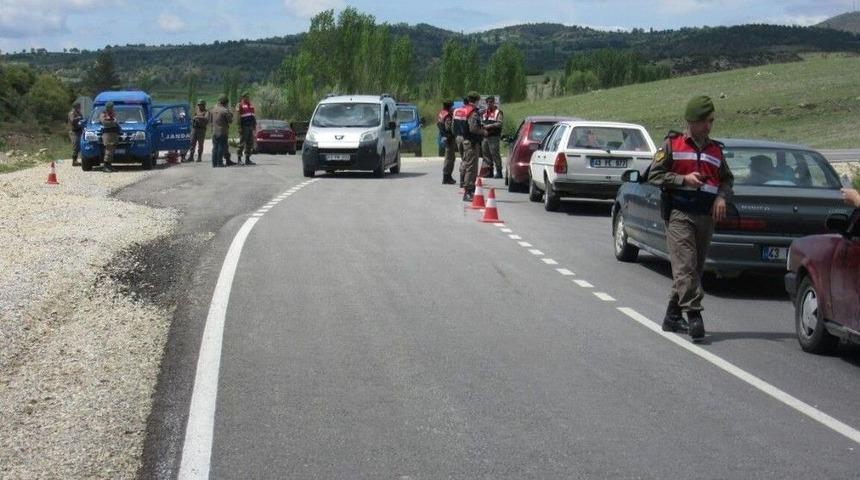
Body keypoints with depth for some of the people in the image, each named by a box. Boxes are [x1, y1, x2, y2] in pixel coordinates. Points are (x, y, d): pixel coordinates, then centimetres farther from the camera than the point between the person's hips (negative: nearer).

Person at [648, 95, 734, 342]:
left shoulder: (716, 150, 17)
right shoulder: (672, 144, 3)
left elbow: (727, 179, 23)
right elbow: (655, 175, 0)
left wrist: (722, 196, 2)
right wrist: (683, 179, -13)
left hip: (706, 217, 5)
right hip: (679, 213, -5)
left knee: (694, 268, 8)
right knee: (685, 265, -16)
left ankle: (672, 316, 18)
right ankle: (694, 316, -22)